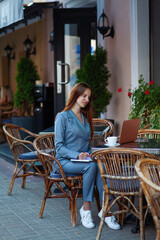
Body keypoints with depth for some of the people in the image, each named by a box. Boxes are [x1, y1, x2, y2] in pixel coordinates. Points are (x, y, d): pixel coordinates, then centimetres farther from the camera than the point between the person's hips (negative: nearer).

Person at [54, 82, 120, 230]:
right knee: (91, 166, -34)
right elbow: (59, 146, -8)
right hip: (66, 161, -5)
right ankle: (86, 209, -25)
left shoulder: (85, 118, 20)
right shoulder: (62, 117, -2)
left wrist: (89, 154, 0)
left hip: (83, 159, 5)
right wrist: (77, 155, -23)